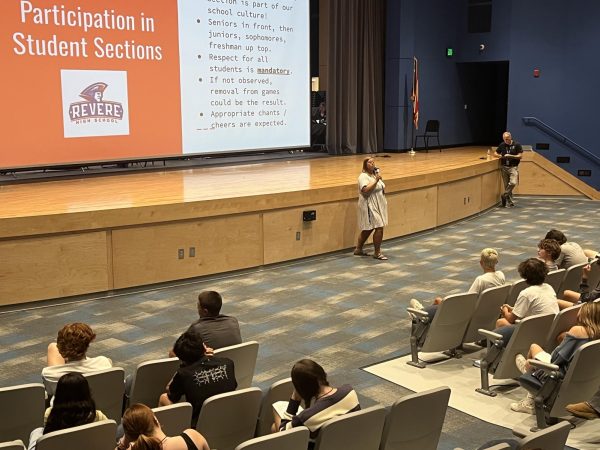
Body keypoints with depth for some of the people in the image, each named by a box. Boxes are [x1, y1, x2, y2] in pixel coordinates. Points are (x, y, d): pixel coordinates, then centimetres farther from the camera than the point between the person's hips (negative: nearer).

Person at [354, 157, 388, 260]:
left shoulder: (375, 174, 15)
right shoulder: (363, 176, -13)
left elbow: (380, 188, 28)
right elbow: (366, 190, -28)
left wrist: (383, 188, 8)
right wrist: (376, 180, -28)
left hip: (378, 206, 9)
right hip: (369, 207, -9)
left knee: (368, 229, 14)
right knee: (379, 228, -14)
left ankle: (358, 249, 25)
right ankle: (377, 253, -5)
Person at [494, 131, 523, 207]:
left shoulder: (517, 145, -3)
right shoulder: (502, 145, 7)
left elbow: (520, 156, -6)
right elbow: (495, 154, 16)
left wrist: (511, 156, -16)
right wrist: (500, 156, -3)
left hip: (513, 167, -3)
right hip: (504, 167, 3)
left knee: (513, 183, -22)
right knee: (506, 185, 4)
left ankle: (505, 195, -4)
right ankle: (510, 202, 12)